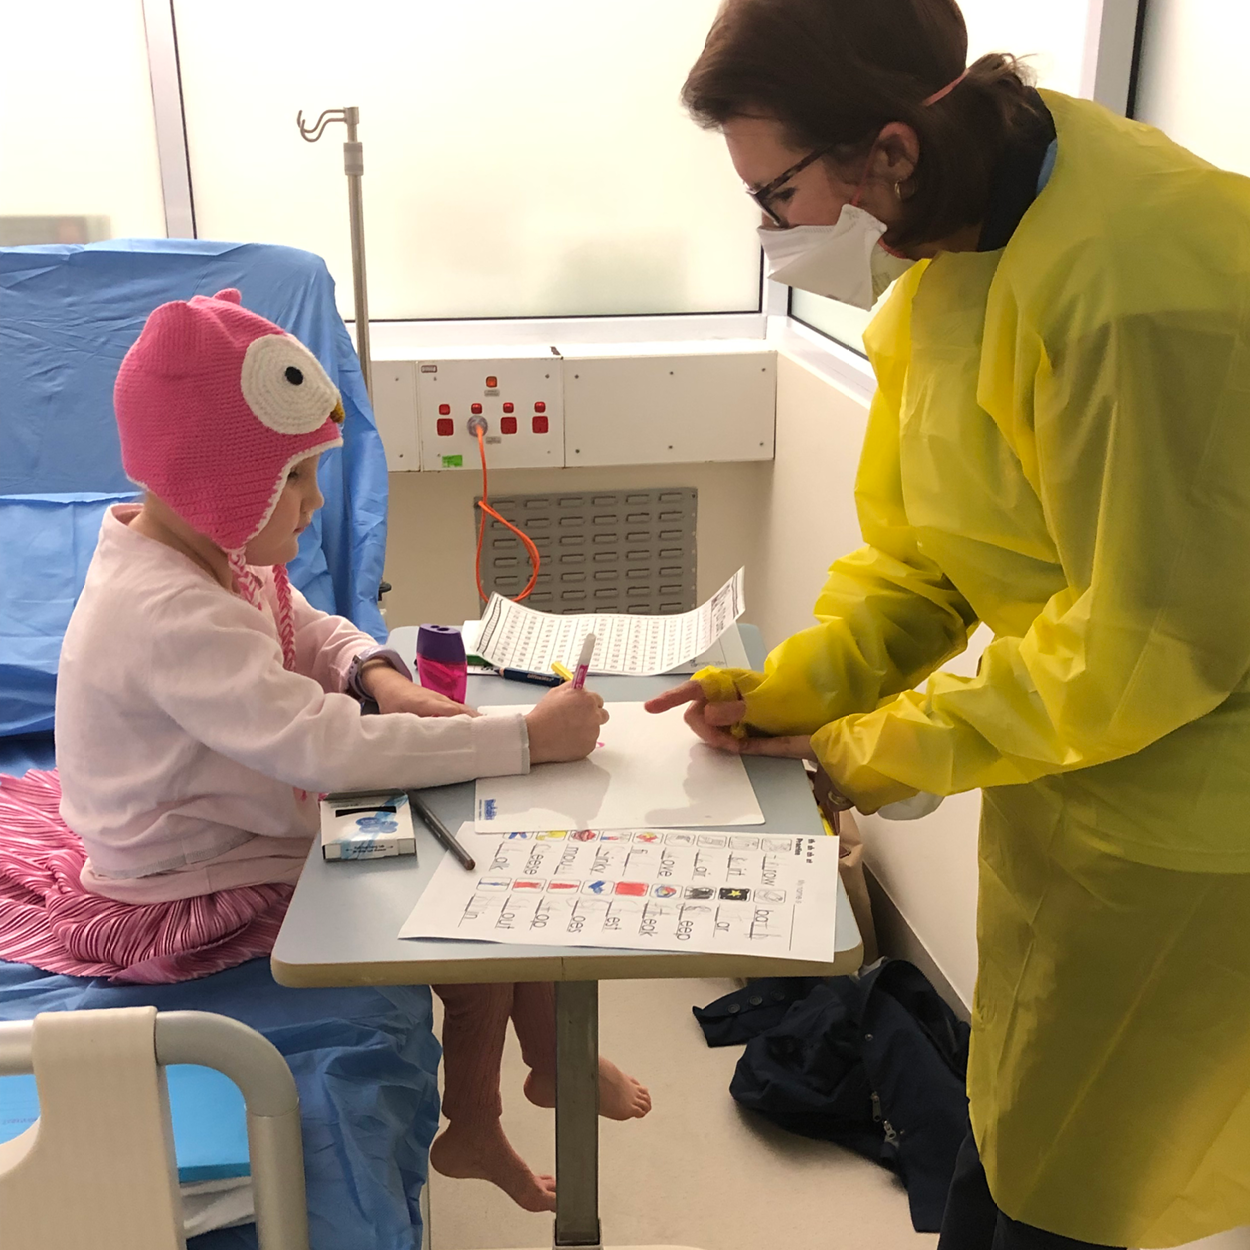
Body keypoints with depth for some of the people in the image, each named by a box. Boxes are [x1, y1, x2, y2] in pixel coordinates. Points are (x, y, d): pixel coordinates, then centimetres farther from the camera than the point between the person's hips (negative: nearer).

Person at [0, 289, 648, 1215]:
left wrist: (380, 678, -14)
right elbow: (328, 749, -40)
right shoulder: (168, 617, -34)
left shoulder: (209, 551, -4)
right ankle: (472, 1130, 19)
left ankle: (552, 1059, 26)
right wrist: (525, 738, -37)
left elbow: (313, 632, 9)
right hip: (206, 896, -9)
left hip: (269, 821, 9)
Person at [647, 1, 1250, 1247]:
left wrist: (896, 745, -14)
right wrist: (787, 689, -5)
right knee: (1008, 1144, 24)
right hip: (1068, 774, 8)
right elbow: (916, 547, 7)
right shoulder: (949, 246, 1)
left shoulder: (1133, 288, -29)